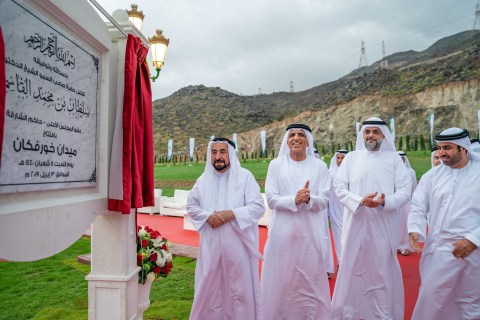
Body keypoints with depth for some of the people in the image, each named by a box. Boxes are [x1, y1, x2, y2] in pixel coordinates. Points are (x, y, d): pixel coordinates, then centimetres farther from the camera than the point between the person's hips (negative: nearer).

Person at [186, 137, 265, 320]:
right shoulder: (203, 179, 9)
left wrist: (232, 213, -19)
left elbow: (258, 206, -8)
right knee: (210, 285, 13)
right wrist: (208, 216, -8)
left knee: (239, 285, 6)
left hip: (238, 242, -3)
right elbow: (191, 206, 11)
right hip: (211, 244, 3)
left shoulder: (245, 176, -2)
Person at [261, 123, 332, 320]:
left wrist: (309, 199, -21)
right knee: (281, 281, 6)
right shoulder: (276, 165, 2)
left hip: (310, 233, 1)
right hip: (283, 233, 0)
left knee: (310, 281, 8)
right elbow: (271, 199, -3)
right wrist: (294, 200, -19)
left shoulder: (319, 166, 3)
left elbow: (323, 201, -1)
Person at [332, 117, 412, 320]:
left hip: (384, 225, 0)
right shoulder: (351, 157, 6)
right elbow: (339, 187, 0)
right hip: (356, 224, 1)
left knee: (383, 270, 7)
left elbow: (405, 191, 0)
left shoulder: (394, 158, 5)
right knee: (353, 268, 8)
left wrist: (385, 202, -19)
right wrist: (360, 201, -16)